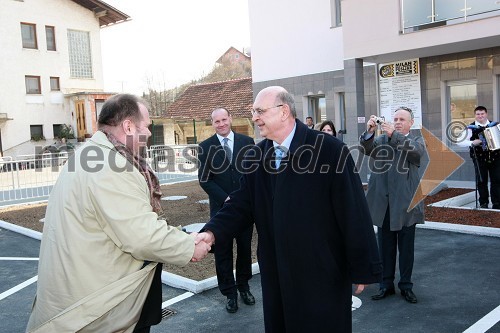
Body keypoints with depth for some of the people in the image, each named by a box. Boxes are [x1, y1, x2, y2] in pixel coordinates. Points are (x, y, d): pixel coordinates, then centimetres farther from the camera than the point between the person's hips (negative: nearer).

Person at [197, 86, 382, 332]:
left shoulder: (330, 150, -15)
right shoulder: (255, 157, 2)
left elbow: (353, 212, -13)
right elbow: (240, 205, 0)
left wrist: (362, 268, -10)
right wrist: (212, 232, -18)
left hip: (323, 274, -5)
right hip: (275, 273, 5)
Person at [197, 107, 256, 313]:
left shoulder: (247, 142, 2)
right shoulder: (205, 147, -1)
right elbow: (204, 179, -4)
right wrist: (226, 198, -13)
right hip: (221, 207, -1)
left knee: (245, 248, 13)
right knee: (223, 252, 6)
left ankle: (243, 286, 32)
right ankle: (230, 293, 20)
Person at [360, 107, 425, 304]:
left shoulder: (417, 140, 6)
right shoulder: (381, 139, 11)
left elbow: (416, 152, -16)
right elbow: (366, 149, -7)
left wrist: (393, 135, -25)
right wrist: (369, 131, -25)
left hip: (405, 203, -1)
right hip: (383, 202, 2)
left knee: (406, 247, 9)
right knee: (385, 246, 11)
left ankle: (406, 285, 21)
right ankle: (386, 284, 22)